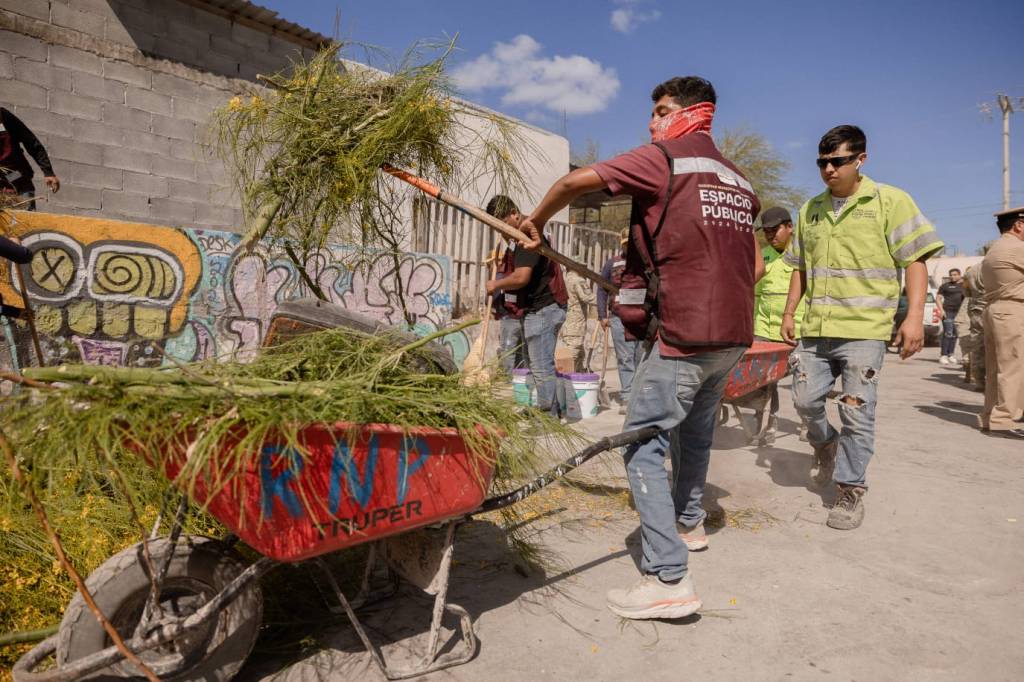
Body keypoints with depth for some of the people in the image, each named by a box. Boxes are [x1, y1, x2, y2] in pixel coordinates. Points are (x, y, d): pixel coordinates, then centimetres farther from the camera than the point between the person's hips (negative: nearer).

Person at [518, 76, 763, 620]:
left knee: (643, 443, -6)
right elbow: (755, 265, 24)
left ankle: (668, 579, -8)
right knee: (696, 428, 24)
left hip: (683, 333, -9)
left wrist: (536, 222, 9)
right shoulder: (738, 180, 19)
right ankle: (688, 520, 44)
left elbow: (576, 181, -8)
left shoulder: (664, 158, -4)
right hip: (734, 334, 9)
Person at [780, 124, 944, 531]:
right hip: (815, 329, 5)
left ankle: (850, 491, 13)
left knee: (856, 413, -1)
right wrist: (789, 313, 15)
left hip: (864, 329, -4)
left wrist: (914, 316, -14)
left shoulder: (890, 201, -1)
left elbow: (915, 260, -5)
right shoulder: (810, 209, 13)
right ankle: (825, 445, 39)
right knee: (806, 401, 8)